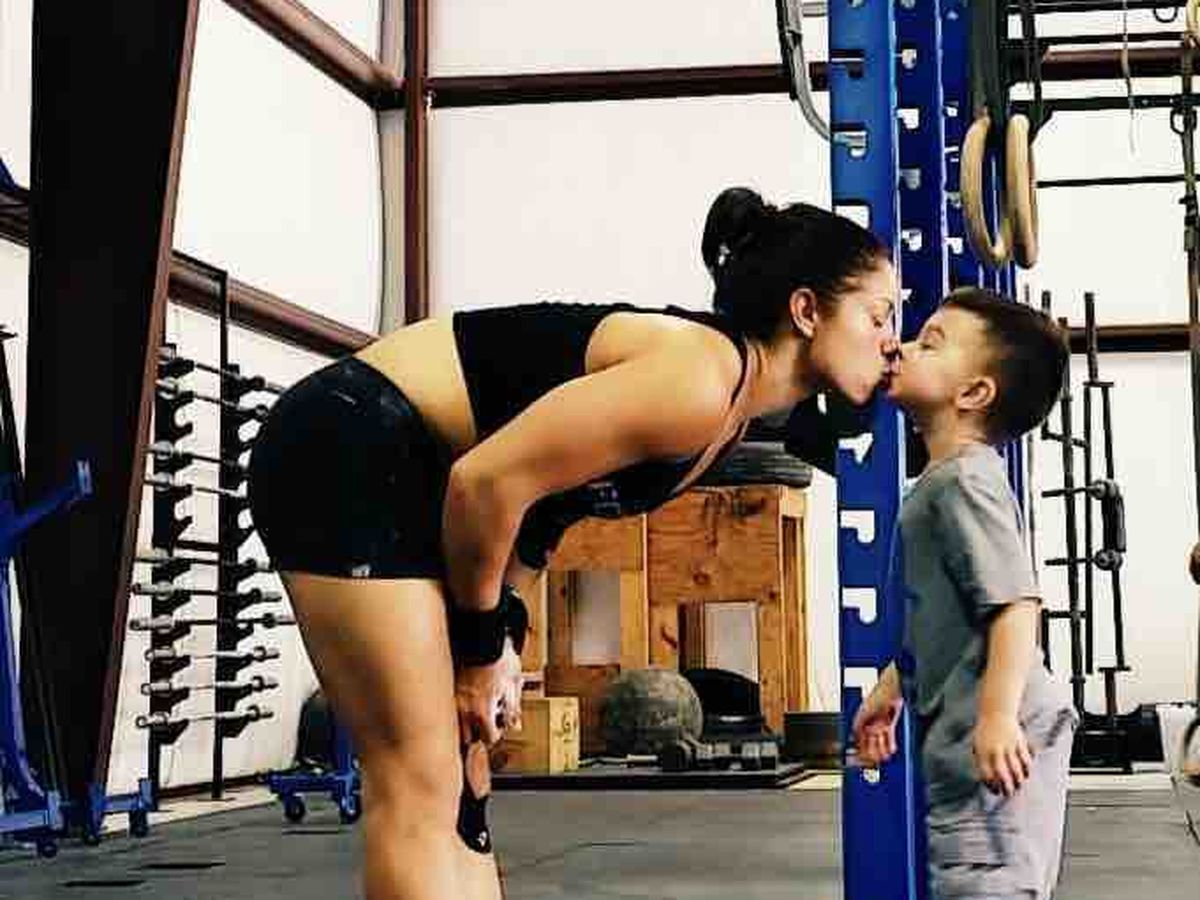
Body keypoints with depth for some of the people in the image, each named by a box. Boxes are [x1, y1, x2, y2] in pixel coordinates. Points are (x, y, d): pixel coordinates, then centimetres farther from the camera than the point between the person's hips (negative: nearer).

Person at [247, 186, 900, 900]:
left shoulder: (731, 410, 8)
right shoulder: (699, 380, -22)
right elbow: (488, 481, -24)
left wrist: (501, 633, 4)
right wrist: (482, 647, -10)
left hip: (411, 476, 10)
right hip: (346, 451, -10)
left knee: (458, 791, 9)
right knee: (421, 789, -11)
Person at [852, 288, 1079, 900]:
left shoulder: (964, 481, -14)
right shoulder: (943, 482, 17)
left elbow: (1015, 603, -24)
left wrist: (999, 715, -31)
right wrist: (889, 689, 32)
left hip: (990, 737, -11)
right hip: (961, 732, 11)